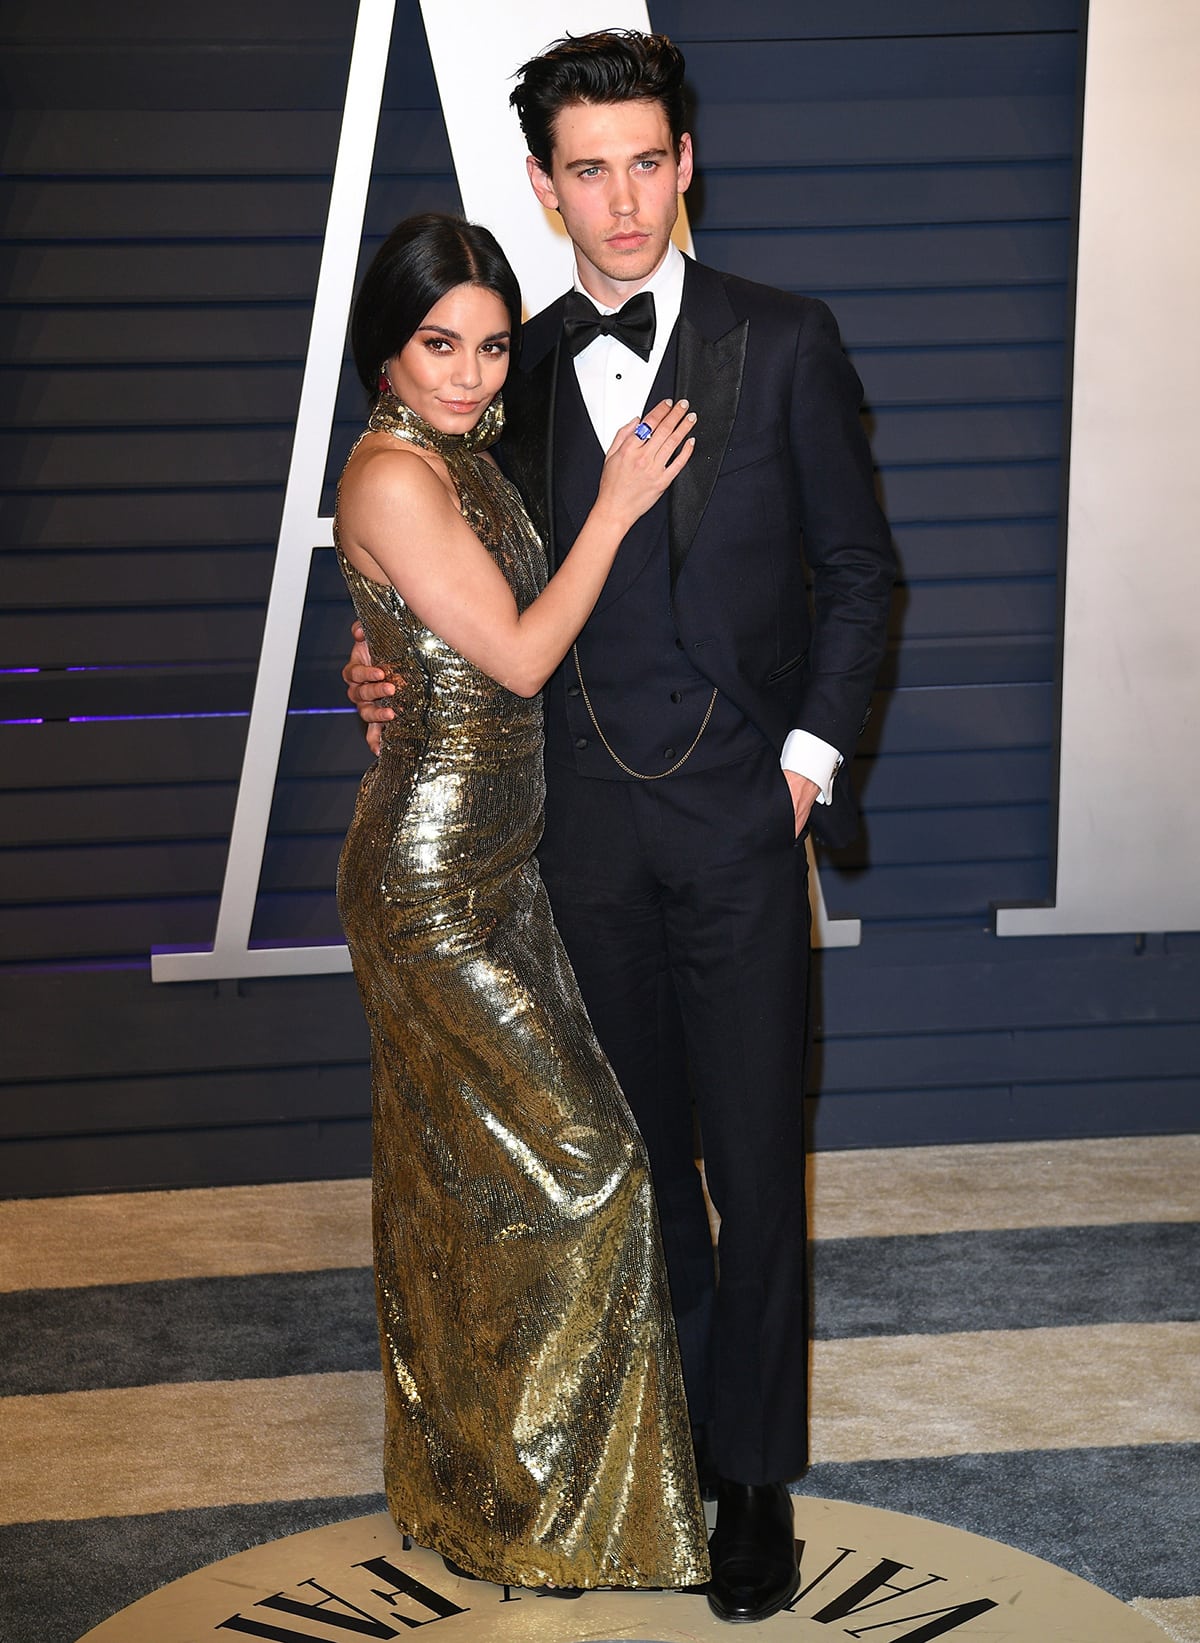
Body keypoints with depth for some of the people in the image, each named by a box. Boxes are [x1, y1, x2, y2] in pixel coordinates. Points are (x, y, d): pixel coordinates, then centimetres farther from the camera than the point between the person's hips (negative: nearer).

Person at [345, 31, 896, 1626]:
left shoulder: (786, 342, -2)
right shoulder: (521, 369, 5)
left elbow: (859, 570, 3)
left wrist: (811, 749, -5)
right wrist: (395, 666, -3)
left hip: (742, 813, -2)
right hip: (585, 821, 3)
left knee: (755, 1162, 2)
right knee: (638, 1150, 14)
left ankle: (755, 1476, 18)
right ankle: (679, 1411, 33)